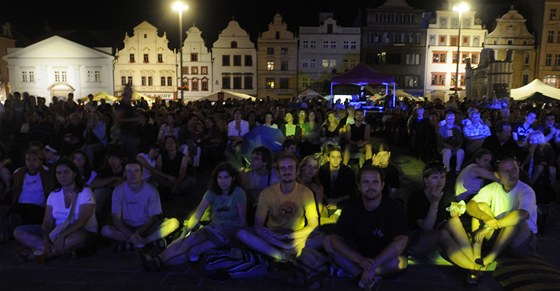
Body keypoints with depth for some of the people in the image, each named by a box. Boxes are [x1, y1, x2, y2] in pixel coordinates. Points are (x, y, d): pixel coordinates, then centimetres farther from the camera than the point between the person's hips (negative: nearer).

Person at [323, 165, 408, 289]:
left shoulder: (395, 208, -17)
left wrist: (373, 265, -41)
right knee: (328, 242, -19)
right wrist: (361, 260, -35)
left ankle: (347, 270, -20)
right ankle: (368, 277, -23)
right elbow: (336, 239, -18)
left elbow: (400, 242, -31)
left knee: (400, 262, -36)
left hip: (384, 259, -3)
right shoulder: (353, 206, -10)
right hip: (358, 255, 3)